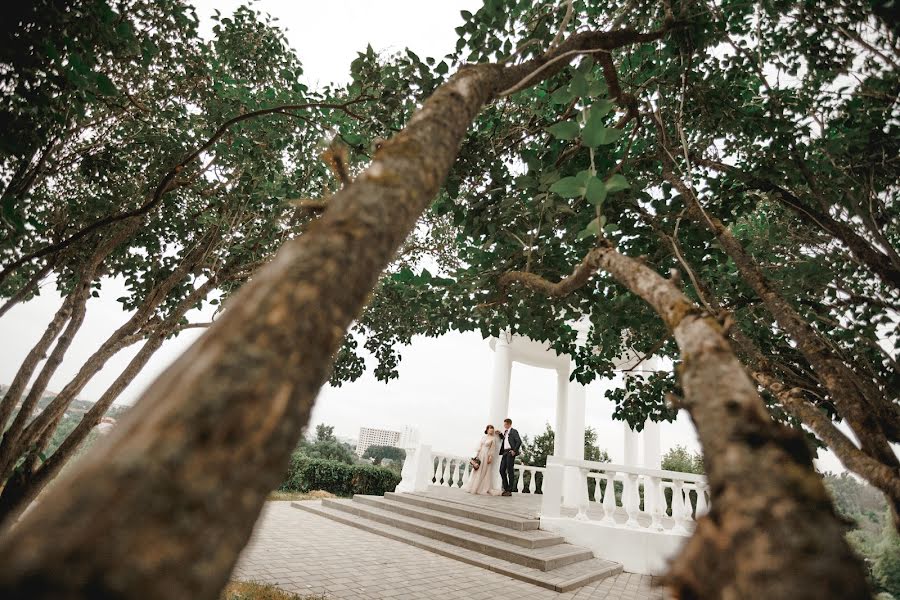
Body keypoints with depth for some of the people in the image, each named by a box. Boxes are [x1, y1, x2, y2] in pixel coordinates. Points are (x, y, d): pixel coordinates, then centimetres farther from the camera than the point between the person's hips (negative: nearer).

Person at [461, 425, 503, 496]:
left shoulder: (493, 438, -2)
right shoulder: (483, 436, 8)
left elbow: (493, 449, -5)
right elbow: (479, 446, 8)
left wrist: (490, 457, -13)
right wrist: (476, 455, 3)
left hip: (486, 456, -4)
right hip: (480, 455, 4)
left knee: (485, 473, -1)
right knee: (477, 472, 7)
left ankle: (484, 488, 4)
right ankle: (472, 487, 13)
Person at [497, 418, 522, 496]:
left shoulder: (513, 431, -5)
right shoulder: (505, 432, 19)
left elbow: (519, 441, -12)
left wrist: (514, 450, -17)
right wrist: (500, 434, 15)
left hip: (510, 452, -8)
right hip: (505, 452, 8)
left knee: (510, 471, -4)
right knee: (502, 470, 6)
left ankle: (510, 491, 2)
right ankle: (505, 488, 16)